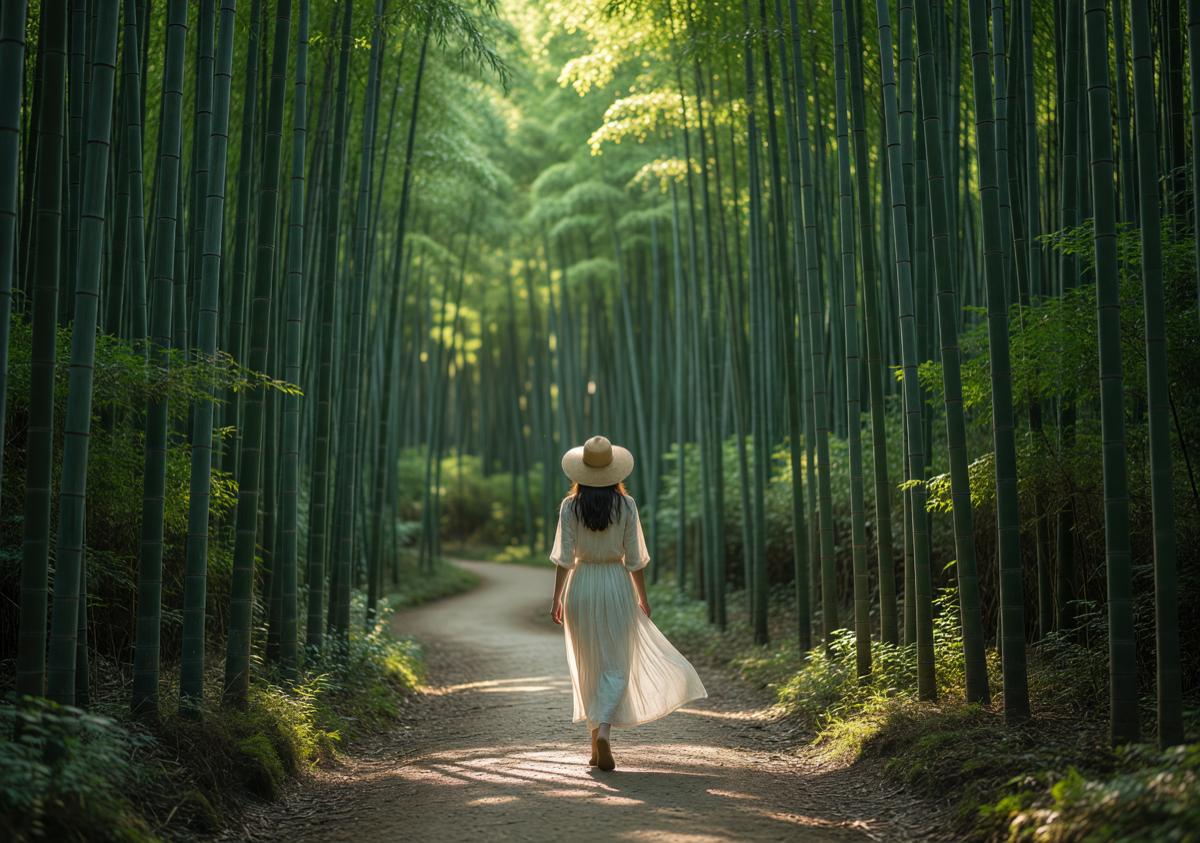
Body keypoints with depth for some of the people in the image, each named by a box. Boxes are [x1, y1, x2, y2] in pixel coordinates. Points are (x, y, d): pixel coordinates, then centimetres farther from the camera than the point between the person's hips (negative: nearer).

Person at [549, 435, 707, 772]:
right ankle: (603, 731, -20)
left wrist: (556, 597, 2)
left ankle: (597, 743, 20)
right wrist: (643, 596, 7)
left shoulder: (570, 506, -5)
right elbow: (634, 558, -4)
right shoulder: (626, 505, -6)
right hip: (617, 586, -1)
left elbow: (564, 558, -5)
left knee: (589, 667, 14)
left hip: (581, 588, 2)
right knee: (616, 666, 3)